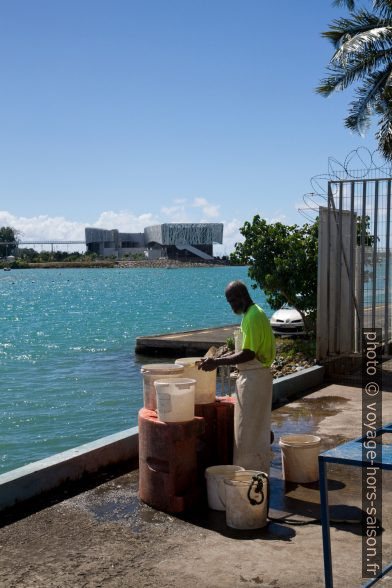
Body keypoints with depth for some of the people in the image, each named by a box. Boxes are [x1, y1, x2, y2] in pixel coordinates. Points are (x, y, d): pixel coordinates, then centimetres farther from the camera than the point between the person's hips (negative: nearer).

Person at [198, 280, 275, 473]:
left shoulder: (254, 316, -19)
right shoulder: (252, 314, 13)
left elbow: (249, 354, -26)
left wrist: (218, 362, -25)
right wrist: (220, 358, 10)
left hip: (254, 378, -10)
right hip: (252, 376, 10)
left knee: (248, 428, -3)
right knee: (256, 428, 17)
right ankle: (259, 472, 26)